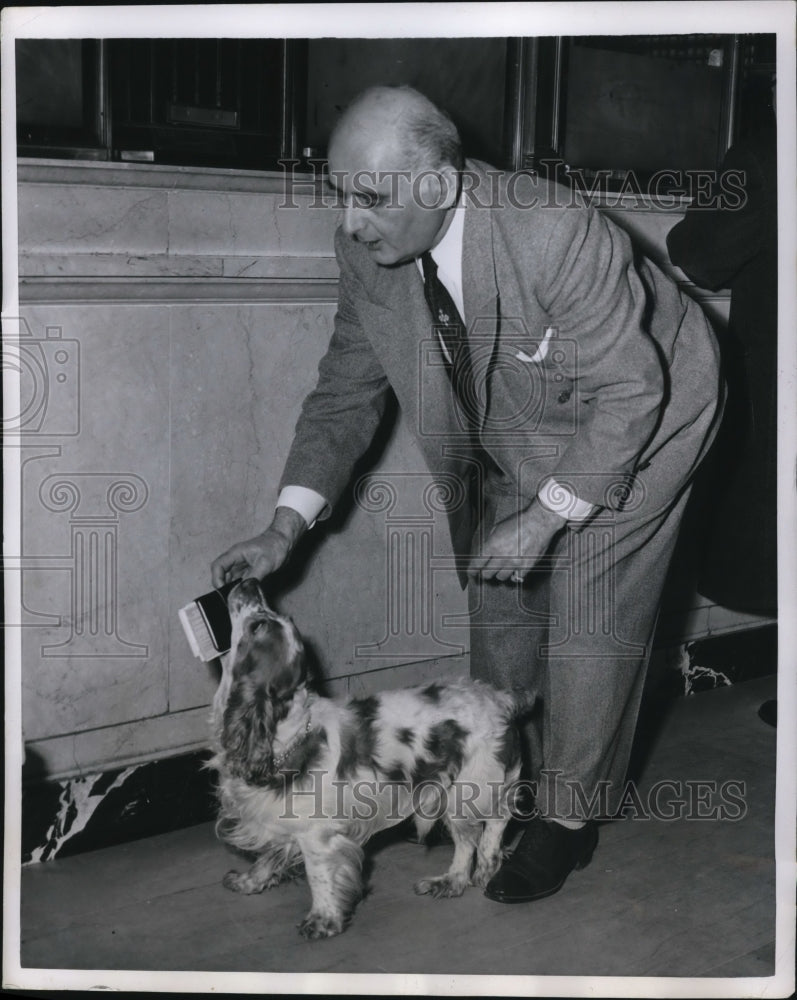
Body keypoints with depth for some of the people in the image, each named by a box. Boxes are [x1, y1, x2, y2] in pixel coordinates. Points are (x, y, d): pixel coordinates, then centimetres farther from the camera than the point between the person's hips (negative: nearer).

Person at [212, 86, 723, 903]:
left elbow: (630, 391, -31)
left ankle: (569, 815, 11)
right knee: (498, 592, 10)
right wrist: (286, 526, -18)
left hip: (639, 415, -6)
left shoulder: (556, 235, -38)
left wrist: (543, 519, -30)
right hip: (516, 437, 6)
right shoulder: (366, 255, -18)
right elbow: (347, 392, -8)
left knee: (590, 611, -7)